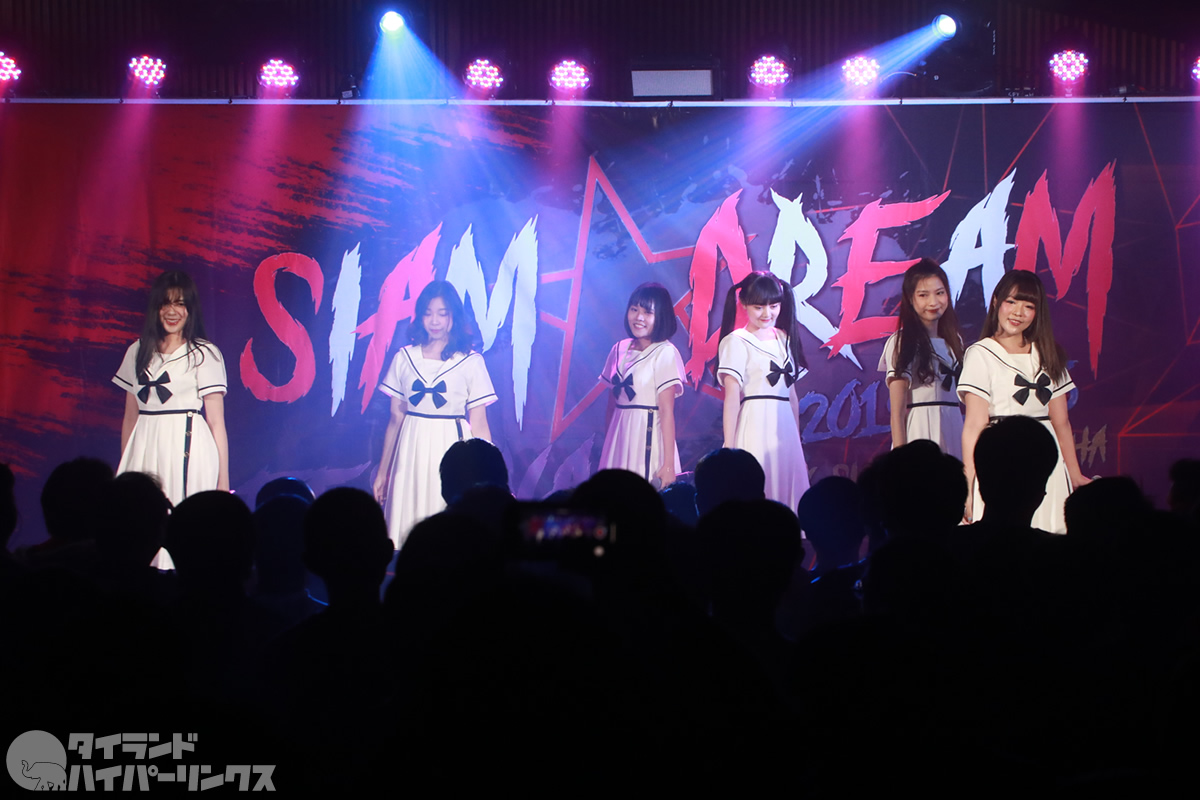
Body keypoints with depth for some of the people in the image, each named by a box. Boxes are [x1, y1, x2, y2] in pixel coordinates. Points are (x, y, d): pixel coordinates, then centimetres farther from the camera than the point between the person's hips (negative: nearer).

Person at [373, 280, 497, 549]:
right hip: (412, 451, 2)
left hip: (452, 450, -2)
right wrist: (383, 471, 13)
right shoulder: (404, 358, 6)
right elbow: (396, 417, 11)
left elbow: (479, 425, -1)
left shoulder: (471, 362, -1)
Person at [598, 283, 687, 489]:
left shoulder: (665, 353, -8)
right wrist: (608, 446, 11)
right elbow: (612, 403, 14)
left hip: (648, 439, -6)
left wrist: (669, 464, -16)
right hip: (619, 438, 6)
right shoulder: (619, 350, 9)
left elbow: (666, 411, -13)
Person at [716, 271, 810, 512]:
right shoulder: (737, 342, -3)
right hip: (754, 429, -6)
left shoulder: (784, 339, 15)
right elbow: (732, 397, -9)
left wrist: (798, 443, 15)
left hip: (784, 428, 6)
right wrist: (729, 447, -15)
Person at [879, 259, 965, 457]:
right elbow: (897, 409, -9)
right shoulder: (902, 343, -5)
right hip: (919, 433, -5)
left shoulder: (953, 341, 14)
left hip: (953, 431, 5)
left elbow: (960, 398, 16)